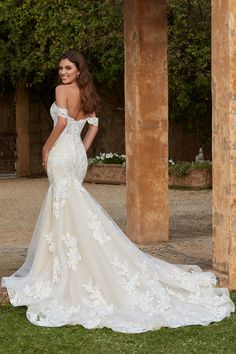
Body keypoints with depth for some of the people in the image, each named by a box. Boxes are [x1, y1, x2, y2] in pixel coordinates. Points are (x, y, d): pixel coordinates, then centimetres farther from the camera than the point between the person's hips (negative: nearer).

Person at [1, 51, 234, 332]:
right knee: (62, 210, 14)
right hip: (78, 154, 8)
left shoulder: (62, 90, -11)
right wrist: (82, 151, 16)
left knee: (68, 209, -9)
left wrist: (47, 147, -12)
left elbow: (62, 121, -23)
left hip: (62, 153, -8)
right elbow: (93, 125, 15)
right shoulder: (86, 94, 13)